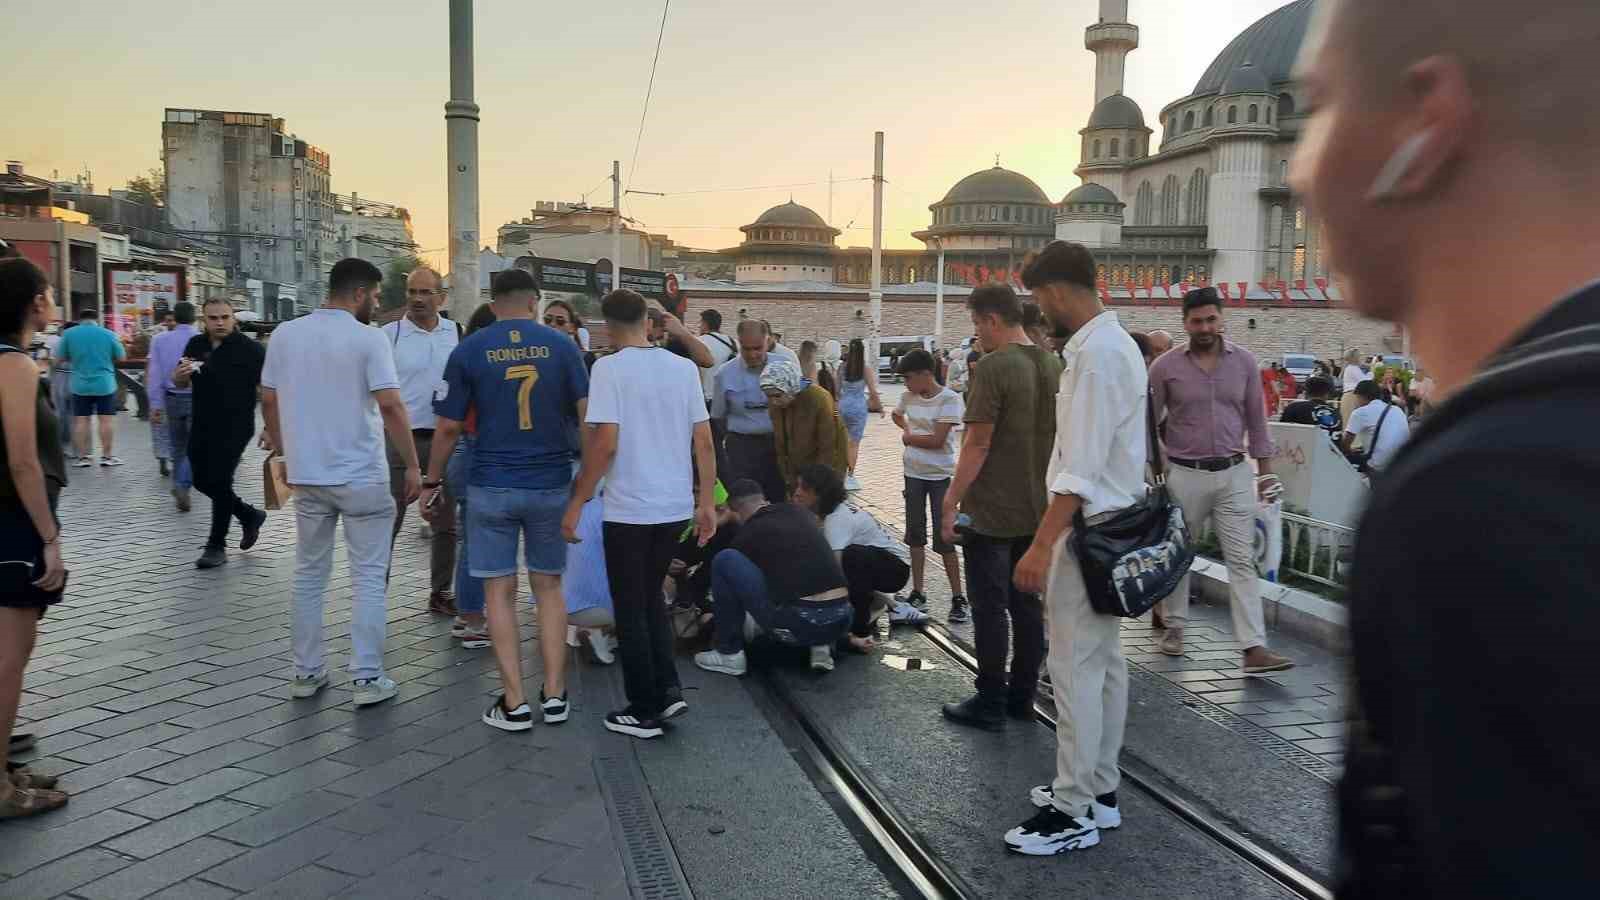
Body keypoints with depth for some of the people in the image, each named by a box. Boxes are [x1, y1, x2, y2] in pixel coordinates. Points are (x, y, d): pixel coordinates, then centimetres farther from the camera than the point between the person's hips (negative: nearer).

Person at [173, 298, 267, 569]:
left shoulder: (250, 349, -9)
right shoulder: (196, 345, 9)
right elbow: (180, 383, 16)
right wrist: (181, 374, -9)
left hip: (235, 428, -6)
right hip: (201, 427, 7)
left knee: (219, 482, -6)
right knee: (202, 481, 11)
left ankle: (216, 546, 8)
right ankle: (250, 516, 32)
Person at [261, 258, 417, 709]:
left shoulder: (285, 334, 5)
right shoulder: (368, 338, -10)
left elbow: (268, 400, 9)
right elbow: (390, 406, -16)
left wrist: (283, 451, 22)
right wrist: (413, 465, -10)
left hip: (306, 475, 5)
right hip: (362, 476, -5)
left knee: (309, 574, 15)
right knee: (368, 577, 3)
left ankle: (306, 672, 20)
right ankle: (368, 678, 4)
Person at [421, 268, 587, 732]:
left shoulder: (469, 350, -3)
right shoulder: (562, 345, -2)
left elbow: (448, 427, -2)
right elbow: (587, 414, -4)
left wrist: (433, 482, 9)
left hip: (492, 485, -1)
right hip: (552, 484, 1)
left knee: (499, 591, 7)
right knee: (549, 587, 14)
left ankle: (514, 702, 6)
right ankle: (554, 694, 14)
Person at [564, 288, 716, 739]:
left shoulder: (609, 368, -10)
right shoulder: (683, 368, 5)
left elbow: (605, 443, -17)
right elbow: (704, 441, 4)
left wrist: (576, 503, -9)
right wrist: (707, 502, 11)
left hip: (629, 508, -5)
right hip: (676, 506, 5)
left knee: (631, 610, 8)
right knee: (651, 599, 23)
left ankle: (644, 711, 14)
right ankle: (669, 690, 17)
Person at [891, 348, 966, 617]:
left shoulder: (949, 399, -16)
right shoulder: (908, 397, 2)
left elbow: (937, 440, -20)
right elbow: (897, 415, 25)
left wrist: (908, 437, -7)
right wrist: (908, 430, 7)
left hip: (940, 475, -6)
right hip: (913, 473, 6)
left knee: (943, 537, -4)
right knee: (915, 533, 11)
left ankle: (958, 597, 6)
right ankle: (917, 593, 21)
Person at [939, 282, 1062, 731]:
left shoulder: (993, 367, -16)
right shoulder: (1053, 365, 7)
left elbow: (977, 444, -19)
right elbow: (1061, 437, 14)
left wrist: (951, 501, -14)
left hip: (993, 512, -7)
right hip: (1037, 510, 7)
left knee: (990, 608, 1)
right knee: (1027, 605, 14)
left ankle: (991, 703, 8)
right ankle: (1021, 696, 22)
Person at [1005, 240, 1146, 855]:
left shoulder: (1095, 353, -18)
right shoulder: (1117, 342, 13)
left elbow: (1082, 468, -23)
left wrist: (1042, 545, -24)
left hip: (1089, 527, -11)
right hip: (1114, 521, 11)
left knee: (1075, 667, -5)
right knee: (1105, 660, 15)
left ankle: (1074, 812, 3)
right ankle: (1099, 789, 27)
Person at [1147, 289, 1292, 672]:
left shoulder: (1244, 361, 2)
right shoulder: (1166, 367, -4)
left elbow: (1256, 419, 8)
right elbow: (1148, 423, 1)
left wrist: (1266, 469, 6)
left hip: (1234, 473, 1)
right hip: (1184, 474, -1)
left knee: (1243, 560, -3)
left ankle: (1255, 649, -4)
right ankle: (1174, 626, 29)